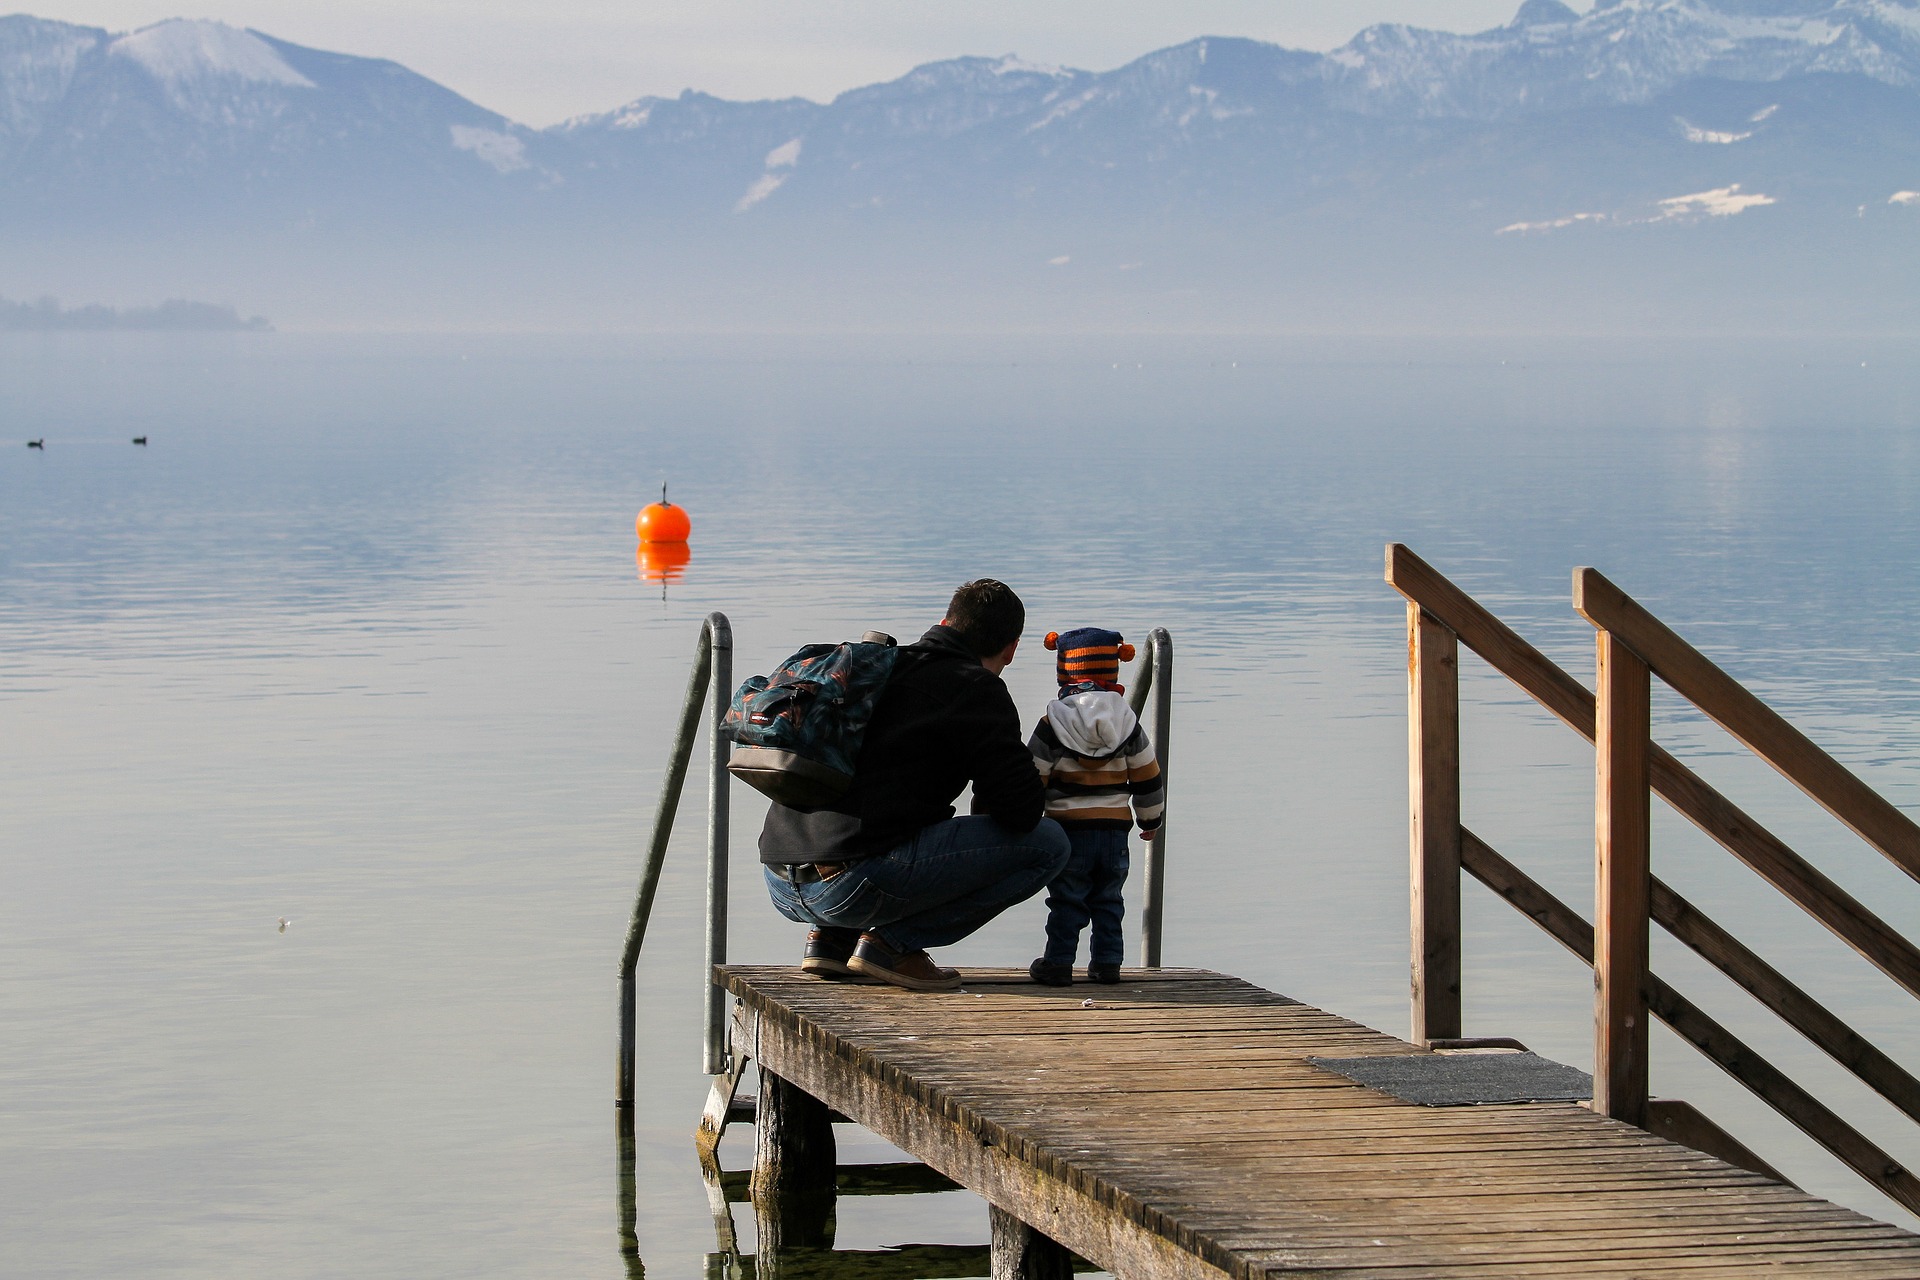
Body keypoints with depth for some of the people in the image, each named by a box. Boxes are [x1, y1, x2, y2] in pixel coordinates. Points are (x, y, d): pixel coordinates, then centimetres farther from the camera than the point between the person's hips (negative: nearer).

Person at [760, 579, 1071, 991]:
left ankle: (832, 937, 15)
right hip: (853, 885, -9)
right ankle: (894, 942, -5)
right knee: (1046, 843, -2)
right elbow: (1022, 811, -8)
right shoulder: (976, 689, -1)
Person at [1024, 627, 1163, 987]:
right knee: (1108, 898, 12)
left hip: (1069, 826, -3)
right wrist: (1151, 819, 22)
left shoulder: (1052, 724, -6)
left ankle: (1058, 963, 1)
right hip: (1115, 827, 3)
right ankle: (1106, 962, 12)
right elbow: (1148, 777, 9)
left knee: (1066, 900, 2)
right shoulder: (1128, 724, 4)